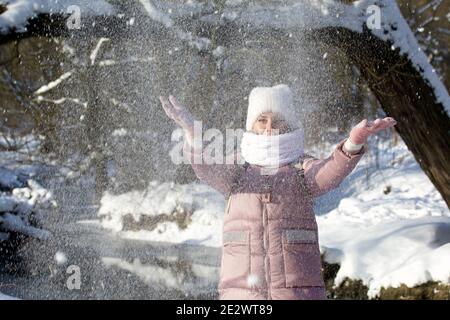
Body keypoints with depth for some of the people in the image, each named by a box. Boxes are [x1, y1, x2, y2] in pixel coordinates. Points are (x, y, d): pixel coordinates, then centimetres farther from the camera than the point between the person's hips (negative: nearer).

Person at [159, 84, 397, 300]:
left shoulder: (303, 168, 8)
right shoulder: (236, 171, 11)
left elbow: (330, 173, -15)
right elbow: (209, 168, -11)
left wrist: (354, 141, -37)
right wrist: (193, 132, -33)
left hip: (299, 290, 0)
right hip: (241, 290, 1)